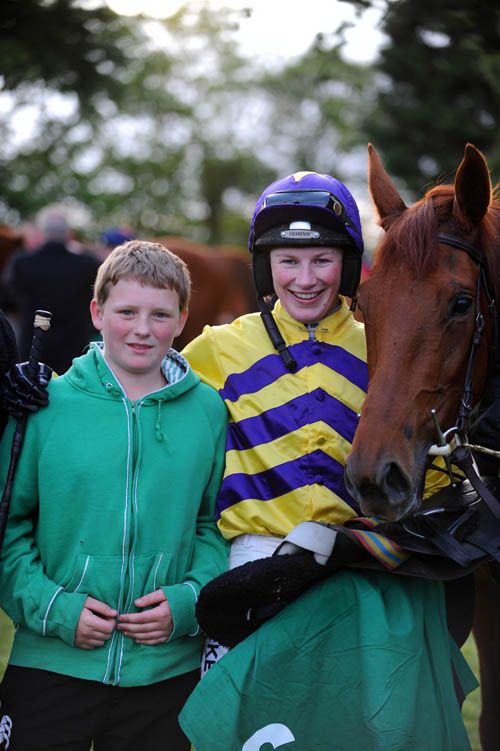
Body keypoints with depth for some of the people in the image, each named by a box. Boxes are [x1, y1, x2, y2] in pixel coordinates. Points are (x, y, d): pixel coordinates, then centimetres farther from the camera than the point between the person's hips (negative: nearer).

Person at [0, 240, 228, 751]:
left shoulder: (209, 412, 3)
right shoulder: (45, 406, -3)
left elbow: (217, 523, 5)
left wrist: (189, 600, -9)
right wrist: (53, 608, -11)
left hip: (166, 669, 2)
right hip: (49, 666, -1)